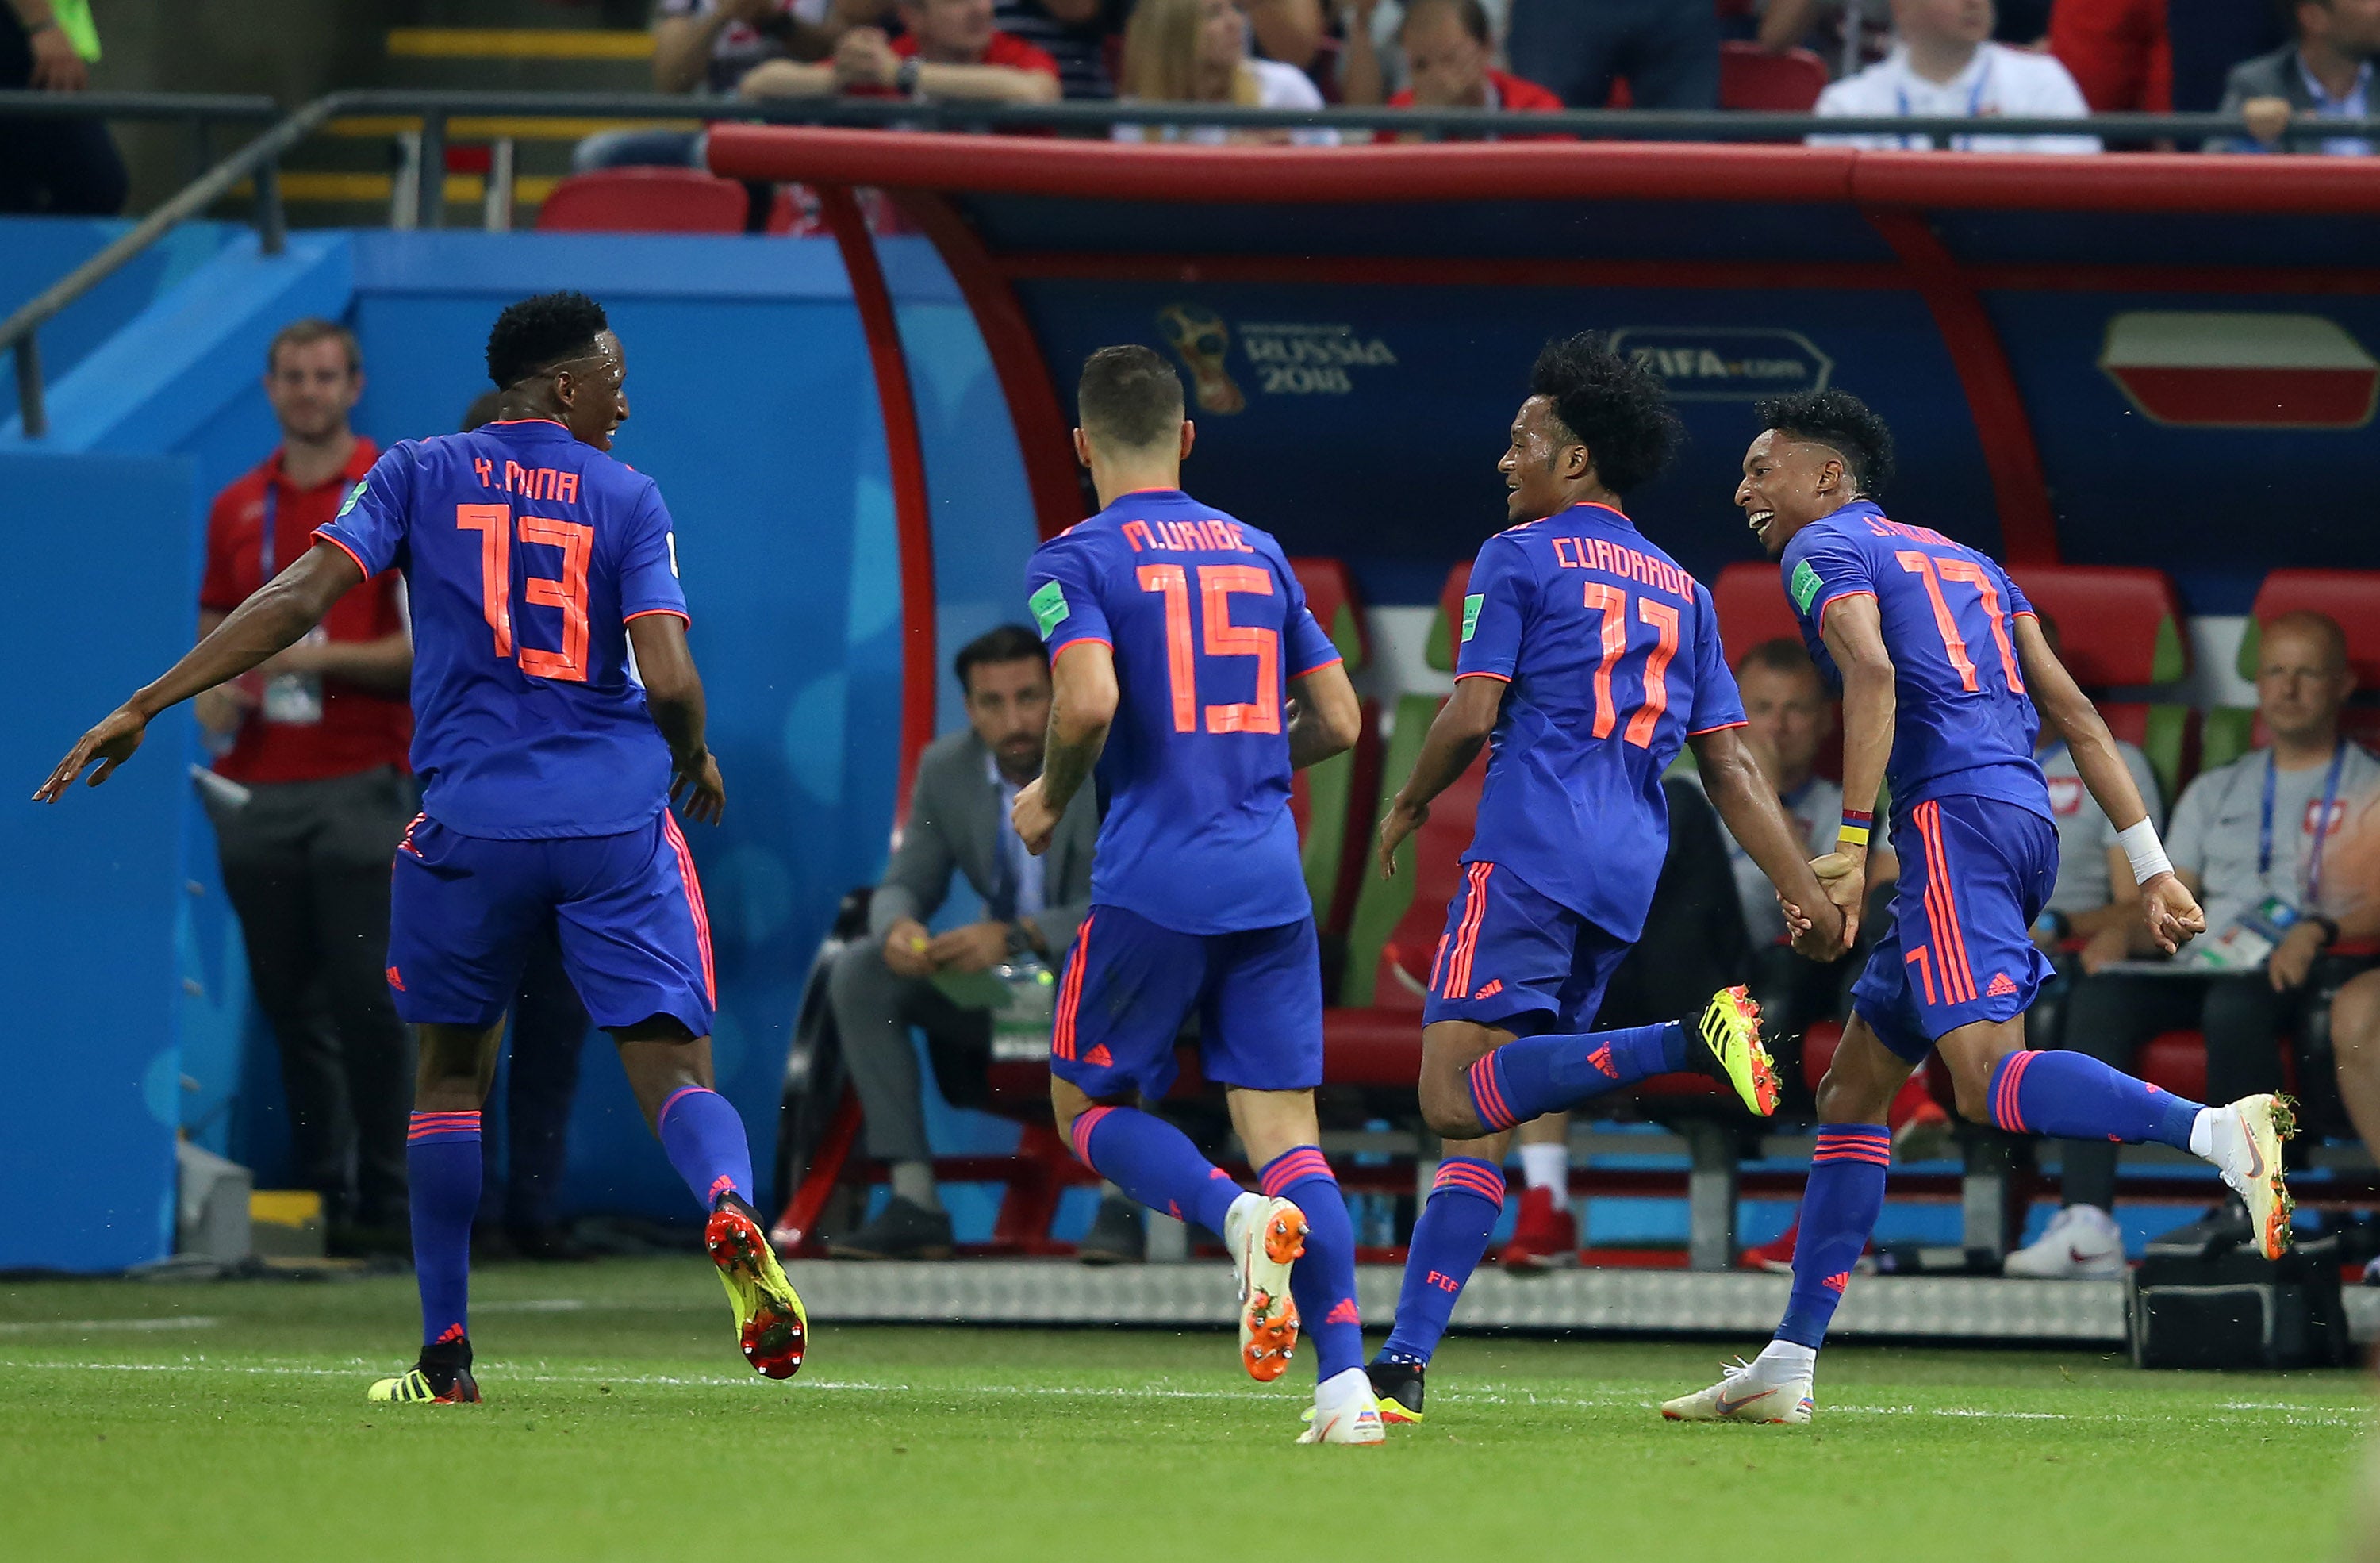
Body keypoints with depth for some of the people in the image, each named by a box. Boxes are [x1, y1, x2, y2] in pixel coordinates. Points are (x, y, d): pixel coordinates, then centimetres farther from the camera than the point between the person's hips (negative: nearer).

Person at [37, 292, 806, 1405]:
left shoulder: (419, 475, 6)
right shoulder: (627, 499, 4)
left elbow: (300, 598, -4)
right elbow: (669, 680, -6)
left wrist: (143, 706, -2)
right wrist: (696, 759, 16)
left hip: (474, 818, 1)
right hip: (617, 818, -1)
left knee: (453, 1070, 18)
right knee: (673, 1073, -1)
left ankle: (446, 1354, 16)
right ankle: (730, 1206, -35)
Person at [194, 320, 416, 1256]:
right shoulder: (238, 508, 15)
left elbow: (425, 647, -5)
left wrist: (323, 657, -15)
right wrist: (211, 693, 1)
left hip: (361, 784, -5)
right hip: (255, 791, 5)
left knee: (367, 999, -10)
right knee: (288, 1006, 4)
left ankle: (386, 1203, -6)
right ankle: (321, 1194, 11)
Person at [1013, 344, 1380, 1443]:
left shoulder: (1078, 560, -2)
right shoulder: (1257, 554, 15)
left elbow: (1088, 703, -18)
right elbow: (1337, 722, 16)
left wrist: (1049, 797, 1)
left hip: (1152, 882, -4)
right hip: (1271, 882, 4)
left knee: (1088, 1108, 12)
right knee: (1285, 1133, 2)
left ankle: (1238, 1216, -18)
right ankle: (1346, 1382, -14)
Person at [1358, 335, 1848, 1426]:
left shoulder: (1519, 557, 3)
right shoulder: (1681, 592, 21)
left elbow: (1472, 714, -6)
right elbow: (1730, 767, 16)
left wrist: (1409, 804, 12)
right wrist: (1806, 889, 13)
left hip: (1529, 854, -7)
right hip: (1629, 877, 7)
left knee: (1457, 1091, -19)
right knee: (1478, 1121, 5)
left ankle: (1684, 1045, -35)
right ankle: (1405, 1360, -3)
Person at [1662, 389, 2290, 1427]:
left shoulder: (1825, 548, 4)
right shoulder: (1964, 561, 28)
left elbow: (1871, 673, -16)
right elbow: (2072, 711, 21)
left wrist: (1850, 849, -21)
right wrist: (2152, 865, 17)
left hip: (1953, 815, -9)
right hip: (2025, 819, 9)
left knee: (1990, 1081, -22)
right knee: (1853, 1090, 12)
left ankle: (2222, 1133, -41)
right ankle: (1786, 1368, 12)